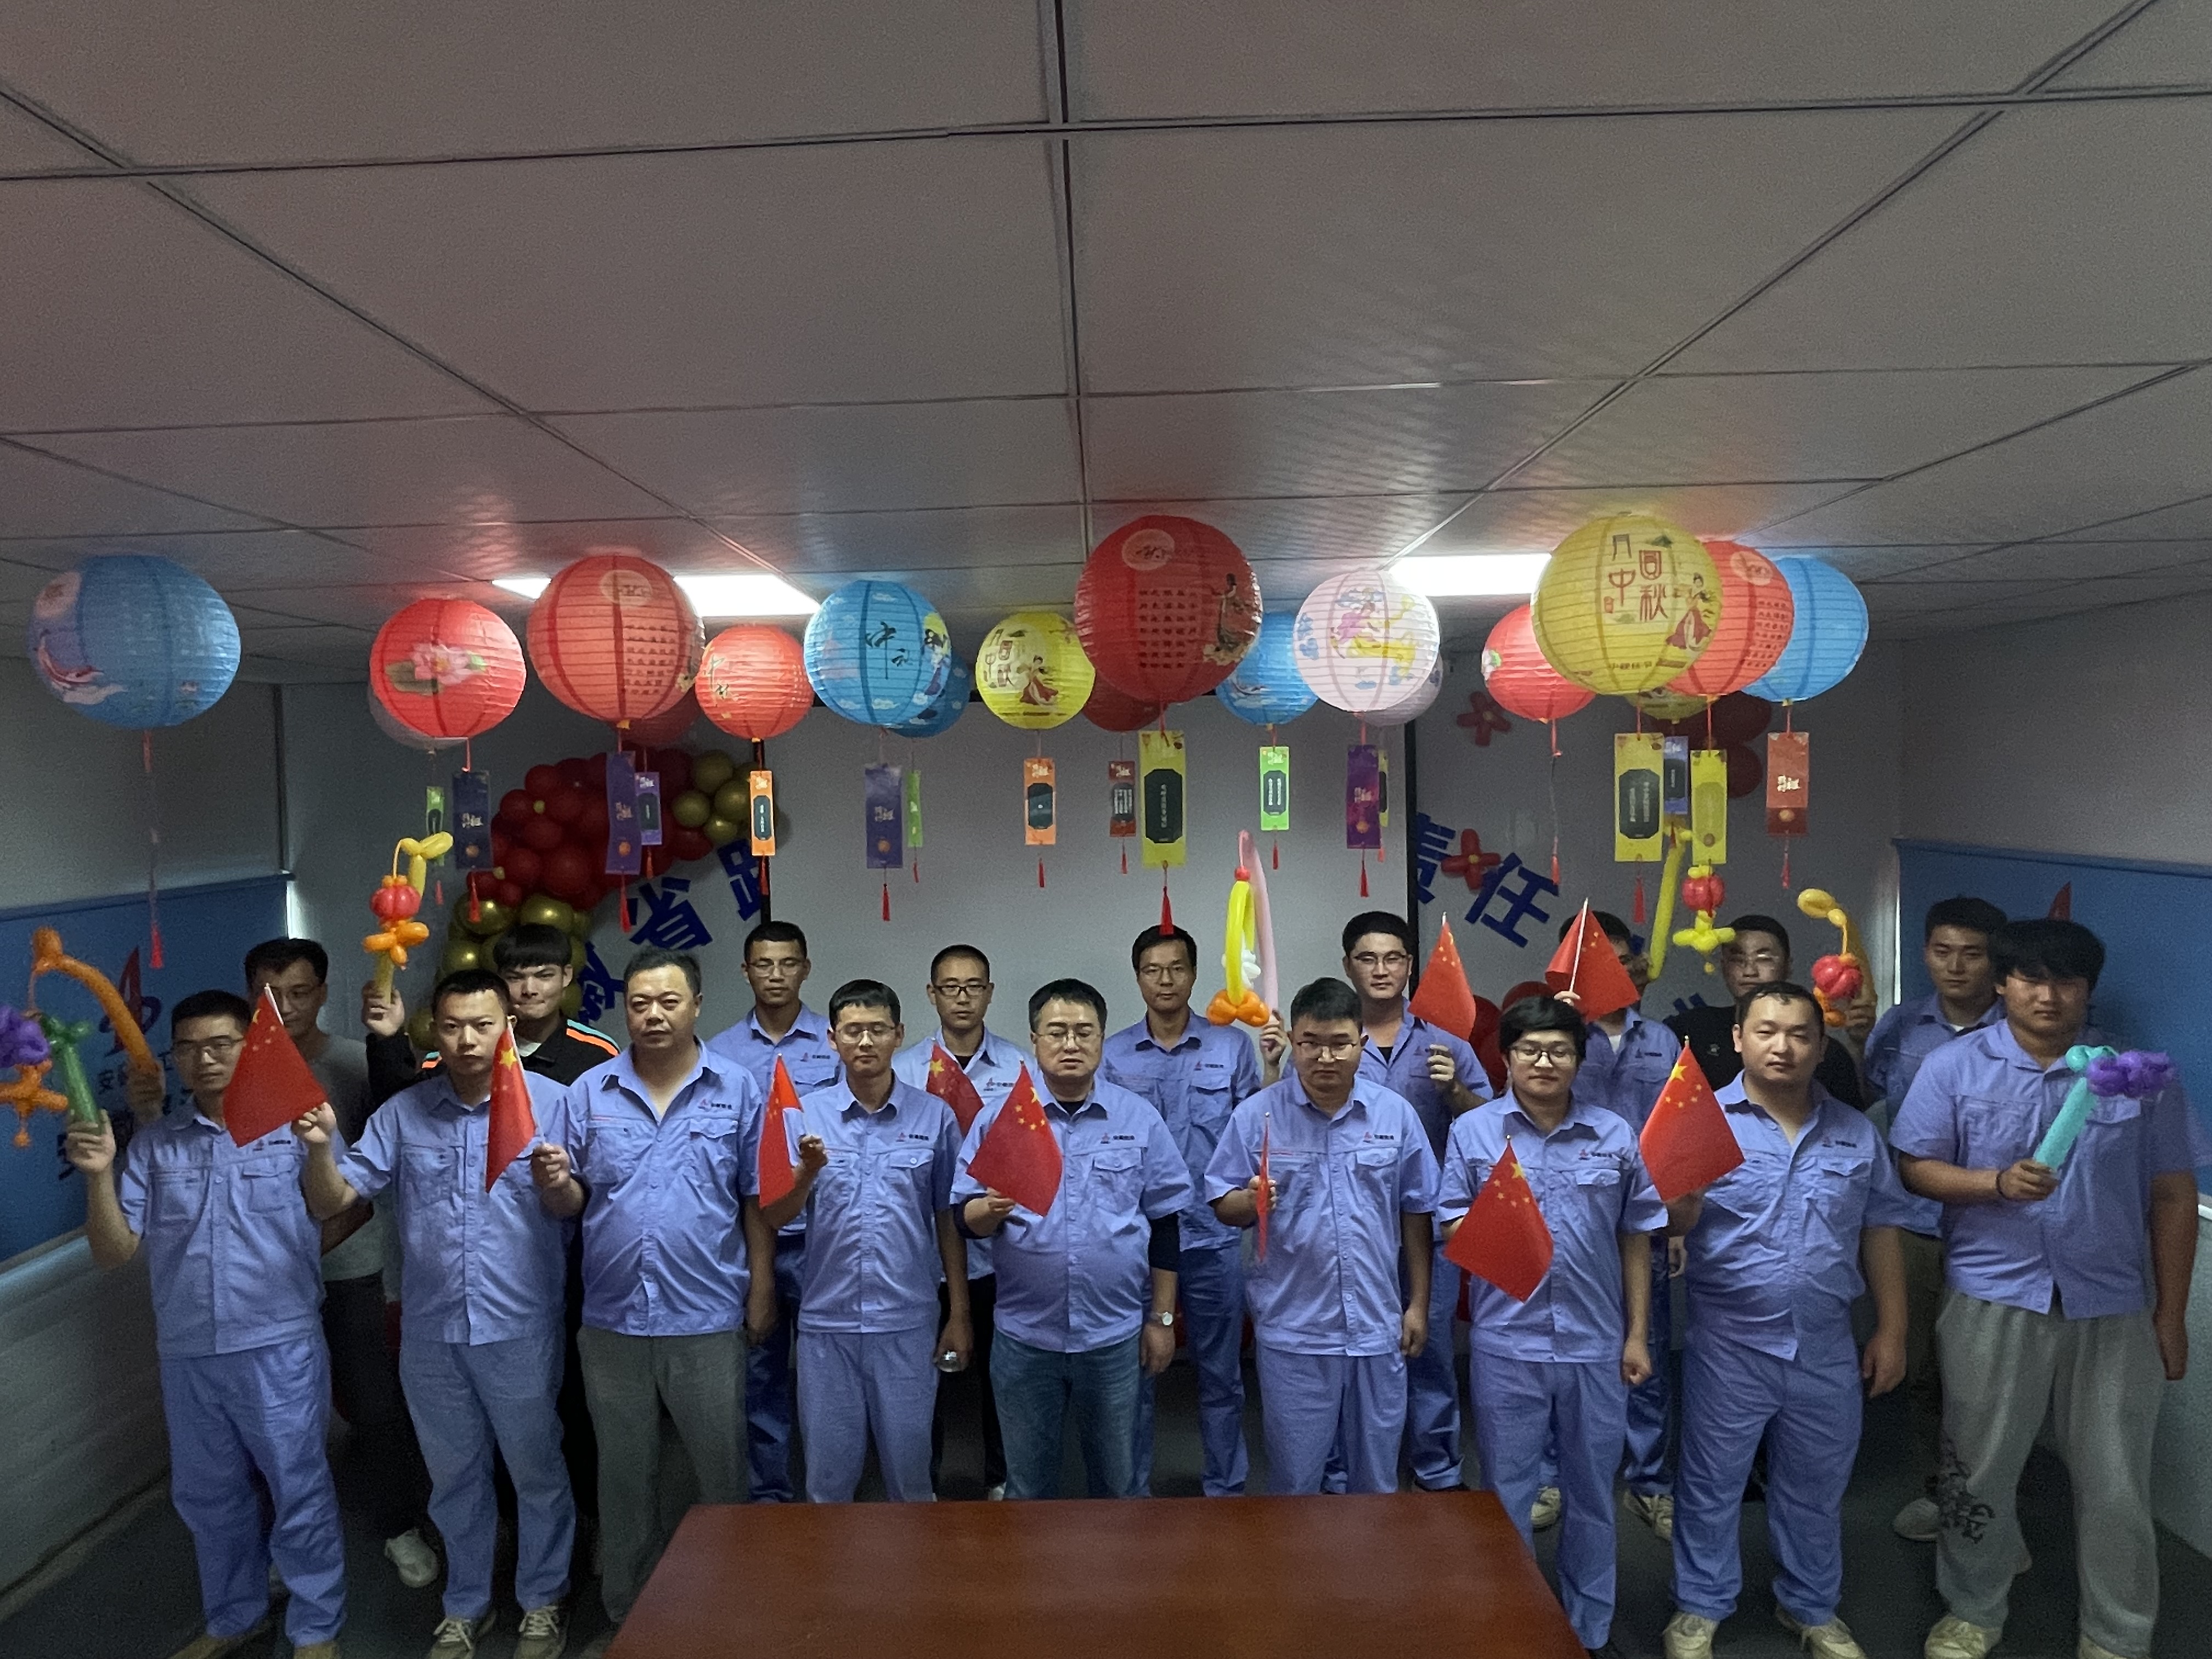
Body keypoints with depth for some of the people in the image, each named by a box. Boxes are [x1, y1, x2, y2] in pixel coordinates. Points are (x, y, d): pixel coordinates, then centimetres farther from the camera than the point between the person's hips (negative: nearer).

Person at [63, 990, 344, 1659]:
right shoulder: (152, 1144, 5)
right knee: (207, 1495, 21)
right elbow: (113, 1250, 3)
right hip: (186, 1355, 5)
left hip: (278, 1348, -5)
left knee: (299, 1490, 8)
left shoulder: (294, 1127, -8)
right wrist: (98, 1176, -13)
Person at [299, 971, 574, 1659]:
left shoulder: (549, 1100, -11)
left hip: (520, 1328, -3)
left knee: (536, 1471, 13)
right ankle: (466, 1604, 41)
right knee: (454, 1476, 20)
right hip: (430, 1332, 3)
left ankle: (543, 1599, 35)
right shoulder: (402, 1112, 0)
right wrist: (321, 1146, -19)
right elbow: (332, 1202, 1)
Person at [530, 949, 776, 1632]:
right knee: (625, 1471, 18)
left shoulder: (737, 1090, -3)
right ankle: (628, 1603, 37)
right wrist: (555, 1182, -19)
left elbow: (758, 1199, -1)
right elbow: (568, 1203, 3)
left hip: (708, 1319, -2)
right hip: (613, 1319, 2)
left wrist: (762, 1288, -2)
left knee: (721, 1467, 11)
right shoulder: (589, 1092, 1)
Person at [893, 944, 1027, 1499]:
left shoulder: (1019, 1068, -1)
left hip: (998, 1249, 0)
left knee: (999, 1369, 13)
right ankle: (921, 1481, 30)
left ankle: (1001, 1477, 32)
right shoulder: (905, 1068, -2)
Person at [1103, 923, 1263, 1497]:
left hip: (1213, 1234, 0)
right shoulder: (1112, 1054, 3)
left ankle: (1225, 1489, 28)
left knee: (1221, 1372, 11)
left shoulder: (1232, 1045, 1)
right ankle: (1133, 1491, 28)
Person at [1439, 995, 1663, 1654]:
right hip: (1506, 1342, -1)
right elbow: (1451, 1228, -1)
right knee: (1506, 1494, 11)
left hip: (1596, 1342, 2)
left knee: (1592, 1494, 16)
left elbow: (1636, 1239, 5)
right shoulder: (1472, 1131, -3)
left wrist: (1638, 1335, 3)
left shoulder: (1616, 1134, 1)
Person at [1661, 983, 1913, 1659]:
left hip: (1826, 1348, 3)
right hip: (1729, 1344, -3)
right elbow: (1677, 1222, -12)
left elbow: (1880, 1232, 8)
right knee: (1712, 1483, 10)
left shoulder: (1857, 1133, 4)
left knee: (1815, 1488, 19)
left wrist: (1891, 1330, 7)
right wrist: (1682, 1189, -33)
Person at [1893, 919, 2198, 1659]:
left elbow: (2172, 1197, 4)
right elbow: (1916, 1169, -4)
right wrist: (1998, 1183, -22)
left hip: (2114, 1310, 1)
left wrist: (2170, 1313, 4)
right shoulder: (1954, 1066, -3)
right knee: (1979, 1472, 12)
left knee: (2116, 1487, 11)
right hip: (1992, 1303, -1)